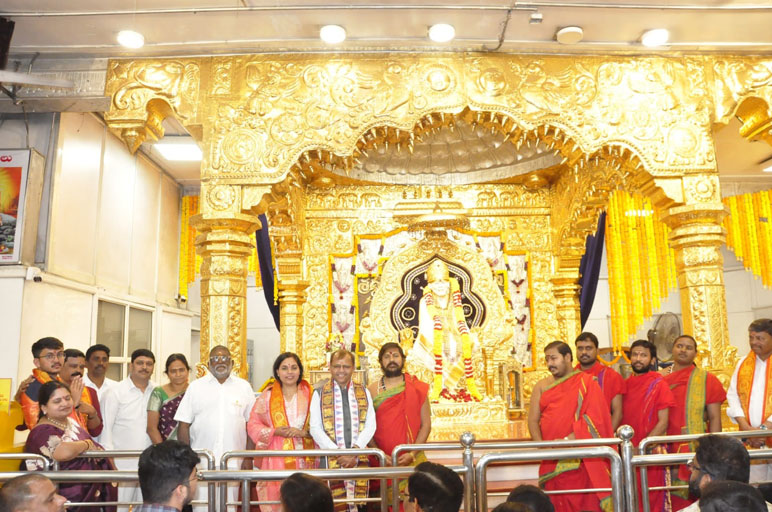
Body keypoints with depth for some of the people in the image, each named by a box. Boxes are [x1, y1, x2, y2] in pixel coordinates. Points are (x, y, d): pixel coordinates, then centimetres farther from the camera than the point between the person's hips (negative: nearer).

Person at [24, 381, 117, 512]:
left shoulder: (71, 422, 6)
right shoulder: (43, 431, -19)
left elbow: (93, 449, 17)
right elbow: (64, 452, -38)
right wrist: (86, 444, -20)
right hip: (69, 499, -8)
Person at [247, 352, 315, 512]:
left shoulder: (309, 394, 6)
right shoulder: (267, 396, 5)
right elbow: (253, 424, 4)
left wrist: (303, 432, -12)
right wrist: (275, 431, -11)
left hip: (304, 457, 1)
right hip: (276, 458, -1)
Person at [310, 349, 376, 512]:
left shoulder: (364, 393, 11)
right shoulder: (319, 394, 5)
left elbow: (370, 425, 4)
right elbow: (315, 428, -1)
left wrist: (355, 450, -10)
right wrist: (338, 453, -10)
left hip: (359, 458, 2)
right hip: (331, 460, -2)